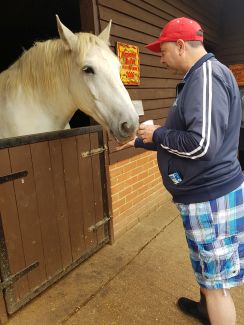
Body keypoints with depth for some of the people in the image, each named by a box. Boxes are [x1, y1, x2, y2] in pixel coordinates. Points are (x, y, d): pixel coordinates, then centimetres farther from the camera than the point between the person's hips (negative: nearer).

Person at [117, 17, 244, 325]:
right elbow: (186, 137, 19)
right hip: (205, 192, 11)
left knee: (216, 278, 6)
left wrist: (157, 133, -13)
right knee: (207, 268, 29)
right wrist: (140, 141, 19)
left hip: (211, 195, -11)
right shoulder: (197, 77, 14)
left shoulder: (207, 74, -18)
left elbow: (200, 145, -29)